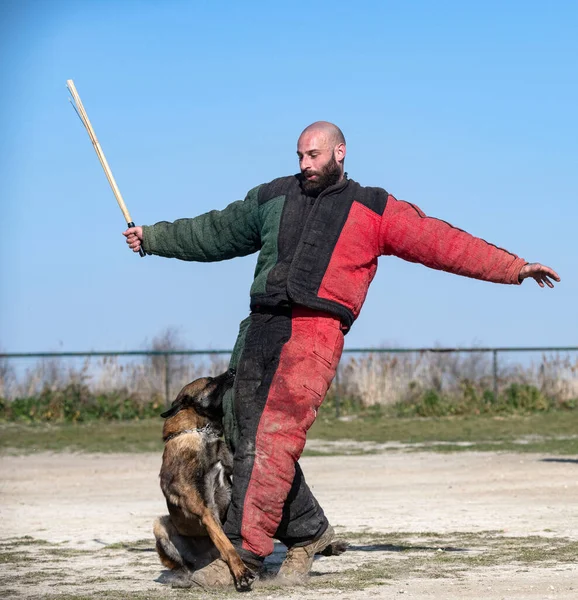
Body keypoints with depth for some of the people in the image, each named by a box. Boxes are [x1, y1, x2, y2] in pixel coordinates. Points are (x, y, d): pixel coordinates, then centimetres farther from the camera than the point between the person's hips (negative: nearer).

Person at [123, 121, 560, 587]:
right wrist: (153, 237, 34)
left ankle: (244, 552, -16)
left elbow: (441, 242, 10)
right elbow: (214, 233, 33)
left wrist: (513, 268, 5)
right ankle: (308, 531, 17)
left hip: (316, 331, -5)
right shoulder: (272, 197, 24)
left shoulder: (374, 209, 13)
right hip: (262, 328, 5)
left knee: (273, 439, -16)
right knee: (246, 437, 1)